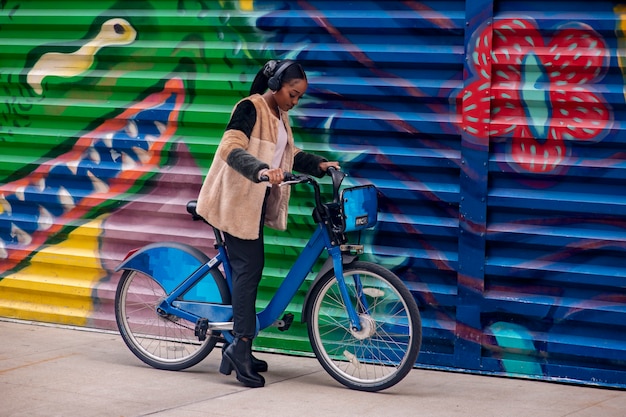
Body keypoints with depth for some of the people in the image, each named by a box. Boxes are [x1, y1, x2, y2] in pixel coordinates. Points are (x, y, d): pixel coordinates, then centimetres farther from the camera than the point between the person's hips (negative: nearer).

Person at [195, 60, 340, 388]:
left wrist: (318, 164, 4)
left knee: (249, 270, 9)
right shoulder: (250, 108, -15)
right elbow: (231, 149, -29)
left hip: (257, 201, 9)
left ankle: (238, 351, 15)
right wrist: (261, 170, -45)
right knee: (248, 268, -13)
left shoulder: (279, 115, 13)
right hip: (238, 201, -9)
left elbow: (290, 154, 20)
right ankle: (241, 346, -11)